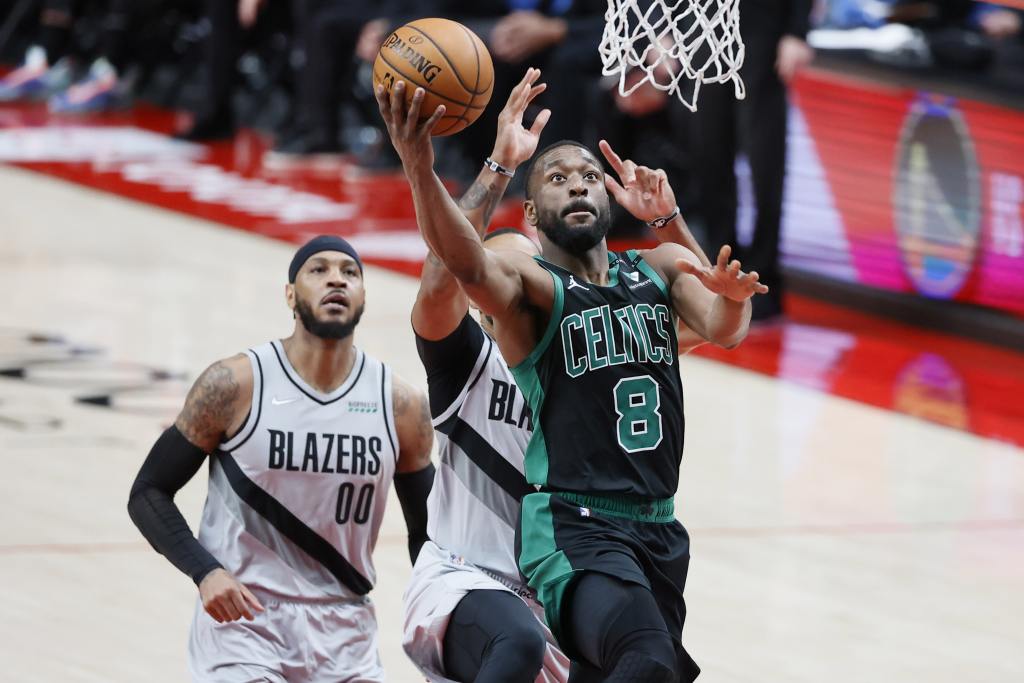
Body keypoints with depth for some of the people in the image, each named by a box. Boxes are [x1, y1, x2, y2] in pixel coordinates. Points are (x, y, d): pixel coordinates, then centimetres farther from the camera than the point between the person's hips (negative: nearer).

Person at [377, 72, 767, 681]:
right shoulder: (530, 283, -3)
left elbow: (724, 329, -6)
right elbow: (471, 266, -26)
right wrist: (420, 169, -45)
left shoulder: (661, 270, 13)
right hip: (573, 529, -7)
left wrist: (730, 295, -32)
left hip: (659, 531, 7)